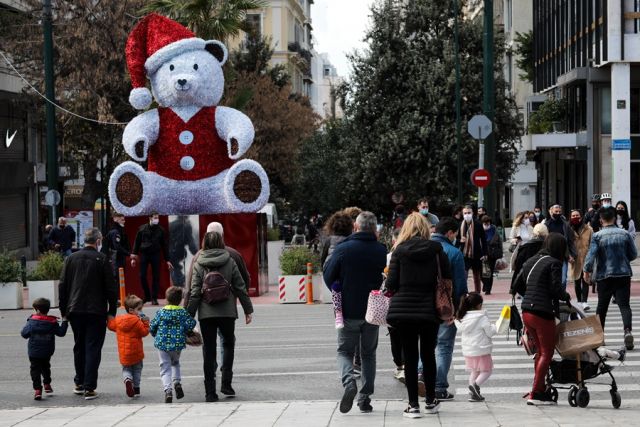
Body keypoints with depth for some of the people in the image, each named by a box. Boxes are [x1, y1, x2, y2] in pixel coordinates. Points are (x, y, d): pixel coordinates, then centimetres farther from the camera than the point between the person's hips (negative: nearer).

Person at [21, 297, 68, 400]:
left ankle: (37, 389, -15)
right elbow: (61, 332, -1)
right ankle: (47, 385, 35)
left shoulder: (32, 322, -11)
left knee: (35, 370, -1)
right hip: (47, 352, 3)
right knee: (45, 367, 25)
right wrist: (64, 322, 11)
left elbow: (24, 334, -5)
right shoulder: (52, 323, -6)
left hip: (34, 353, -3)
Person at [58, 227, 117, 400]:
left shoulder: (71, 258, 5)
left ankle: (79, 383, 26)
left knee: (79, 347, 18)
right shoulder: (102, 259, -6)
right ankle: (89, 388, -6)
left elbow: (62, 286, 6)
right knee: (93, 349, -1)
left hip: (75, 311, 4)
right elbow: (111, 287, -7)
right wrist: (112, 311, 0)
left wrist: (63, 310, 12)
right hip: (96, 312, -4)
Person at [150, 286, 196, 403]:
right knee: (175, 363, 26)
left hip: (162, 344, -1)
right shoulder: (183, 312, -3)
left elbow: (152, 327, -1)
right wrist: (187, 332, 9)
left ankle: (168, 389, -13)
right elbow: (191, 324, -12)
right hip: (177, 343, 1)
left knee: (165, 367, 3)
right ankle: (177, 382, 5)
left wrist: (156, 335, 20)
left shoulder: (160, 312, -2)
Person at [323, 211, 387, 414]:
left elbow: (328, 277, -5)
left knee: (345, 351, 11)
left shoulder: (343, 249, -10)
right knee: (368, 354, 15)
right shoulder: (382, 251, -5)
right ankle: (365, 397, 11)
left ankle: (349, 382, -17)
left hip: (348, 311, -2)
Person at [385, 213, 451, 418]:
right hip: (429, 309, 1)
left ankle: (413, 405, 3)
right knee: (428, 355, 14)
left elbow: (391, 283, -5)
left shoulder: (400, 250, -2)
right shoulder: (436, 250, 0)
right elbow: (447, 279, -1)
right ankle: (431, 401, 22)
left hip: (404, 310, -1)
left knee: (410, 357, 5)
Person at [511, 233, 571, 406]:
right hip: (543, 313, -8)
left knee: (541, 351, 18)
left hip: (526, 312, 8)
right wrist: (566, 297, 1)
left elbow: (516, 286, 18)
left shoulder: (531, 262, 15)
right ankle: (536, 394, -5)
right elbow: (556, 288, -18)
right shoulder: (553, 263, -9)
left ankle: (540, 390, 20)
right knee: (547, 352, 0)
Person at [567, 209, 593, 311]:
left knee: (585, 280, -9)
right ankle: (579, 301, 22)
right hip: (575, 260, 2)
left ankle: (584, 302, -12)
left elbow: (592, 244, 1)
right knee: (576, 281, 11)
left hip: (585, 258, -2)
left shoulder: (588, 229, 1)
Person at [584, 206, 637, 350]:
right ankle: (627, 330, -26)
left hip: (604, 276, -1)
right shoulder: (625, 234, 1)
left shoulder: (597, 236, -7)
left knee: (602, 306, 13)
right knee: (624, 304, -4)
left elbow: (591, 254, -14)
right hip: (623, 274, 1)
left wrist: (587, 271, -3)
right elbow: (633, 254, 7)